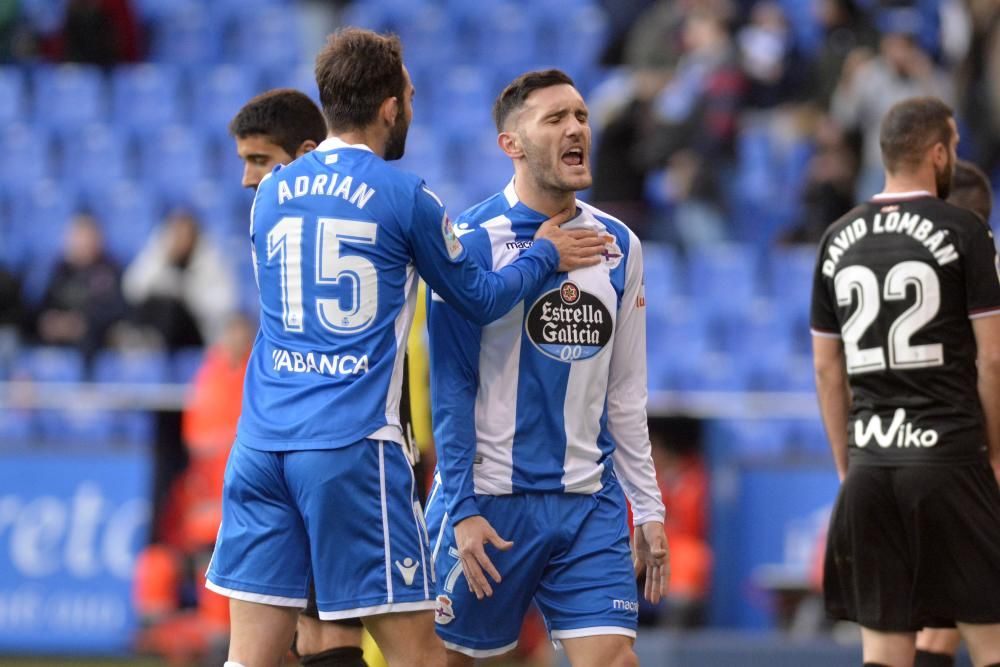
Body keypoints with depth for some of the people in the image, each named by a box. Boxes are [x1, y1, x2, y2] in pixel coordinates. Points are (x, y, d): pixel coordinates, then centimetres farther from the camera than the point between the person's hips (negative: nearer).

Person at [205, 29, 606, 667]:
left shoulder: (271, 195, 13)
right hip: (352, 446, -5)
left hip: (261, 442, 5)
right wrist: (546, 255, 26)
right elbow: (479, 299, 9)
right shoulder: (405, 197, -2)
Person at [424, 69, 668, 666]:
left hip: (589, 504, 4)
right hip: (491, 500, -4)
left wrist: (648, 507, 11)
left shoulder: (618, 246, 9)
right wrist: (463, 508, -12)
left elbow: (626, 395, 14)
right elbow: (452, 387, -7)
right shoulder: (473, 241, -6)